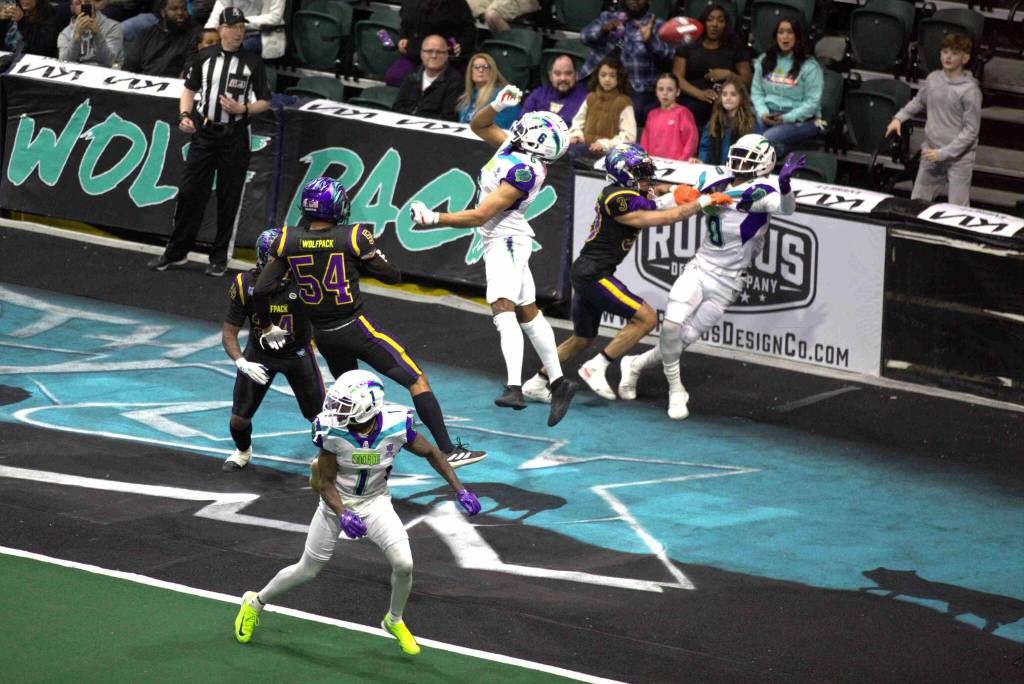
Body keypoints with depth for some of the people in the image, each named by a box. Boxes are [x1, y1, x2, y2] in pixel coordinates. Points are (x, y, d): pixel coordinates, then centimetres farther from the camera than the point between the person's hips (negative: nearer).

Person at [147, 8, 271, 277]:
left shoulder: (252, 63, -2)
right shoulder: (204, 57, 5)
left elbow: (265, 102, 2)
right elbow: (190, 90, 13)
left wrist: (242, 108, -16)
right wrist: (185, 115, -4)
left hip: (235, 137, -2)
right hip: (204, 133, 2)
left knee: (229, 198, 2)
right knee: (189, 192, 1)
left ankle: (219, 258, 12)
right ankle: (176, 252, 11)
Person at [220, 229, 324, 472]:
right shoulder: (245, 285, -23)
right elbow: (228, 333, -16)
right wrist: (242, 363, -29)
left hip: (297, 352, -1)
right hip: (259, 353, 1)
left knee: (319, 416, 0)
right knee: (239, 419, 3)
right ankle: (243, 452, 38)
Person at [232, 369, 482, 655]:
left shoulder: (396, 426, -25)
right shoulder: (332, 431, -27)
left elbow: (430, 453, -6)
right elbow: (326, 483, -16)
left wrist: (460, 490, -11)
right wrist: (343, 515, -32)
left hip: (375, 503, 1)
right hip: (337, 502, -1)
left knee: (403, 564, -16)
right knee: (307, 570, 10)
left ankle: (394, 621, 15)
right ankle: (255, 603, 37)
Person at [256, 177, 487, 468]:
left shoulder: (289, 241, -6)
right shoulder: (353, 238, -15)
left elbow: (261, 290, -5)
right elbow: (393, 275, -5)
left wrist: (268, 328, 9)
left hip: (322, 335, 4)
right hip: (356, 329, -4)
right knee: (417, 381, 2)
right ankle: (448, 450, -2)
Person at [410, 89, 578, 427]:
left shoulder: (522, 173, -24)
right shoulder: (514, 146, 1)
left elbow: (479, 216, -23)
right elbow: (479, 125, 18)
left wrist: (435, 218, -25)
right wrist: (497, 105, -1)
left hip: (505, 240, -10)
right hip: (502, 240, 10)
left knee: (503, 308, -24)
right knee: (528, 313, 14)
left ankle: (514, 388, -39)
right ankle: (558, 382, 20)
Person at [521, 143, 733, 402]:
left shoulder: (625, 191, 10)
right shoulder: (618, 200, -18)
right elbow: (662, 219, -19)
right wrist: (702, 202, -16)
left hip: (584, 273, 10)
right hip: (593, 274, -10)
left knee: (582, 339, 22)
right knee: (646, 318, -10)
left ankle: (536, 383, 29)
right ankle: (595, 368, -6)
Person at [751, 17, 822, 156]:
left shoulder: (809, 66, -2)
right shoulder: (764, 61, 15)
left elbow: (812, 102, -7)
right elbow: (756, 92, 13)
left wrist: (786, 118, -16)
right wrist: (763, 113, -7)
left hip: (800, 120, -4)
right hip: (768, 117, 4)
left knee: (768, 138, -33)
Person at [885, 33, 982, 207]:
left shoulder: (970, 90, -16)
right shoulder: (933, 78, 2)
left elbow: (971, 130, -14)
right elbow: (918, 101, 22)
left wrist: (943, 153, -18)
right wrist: (899, 117, 7)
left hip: (959, 158, -6)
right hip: (931, 154, 6)